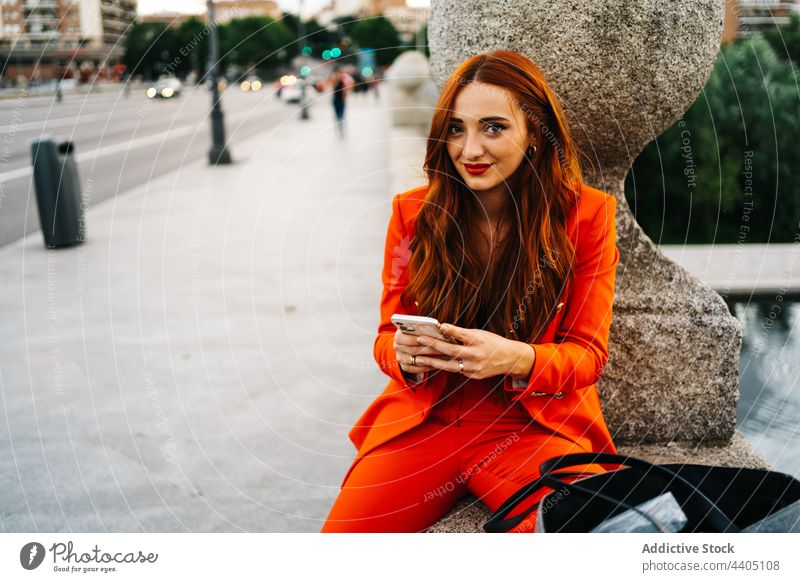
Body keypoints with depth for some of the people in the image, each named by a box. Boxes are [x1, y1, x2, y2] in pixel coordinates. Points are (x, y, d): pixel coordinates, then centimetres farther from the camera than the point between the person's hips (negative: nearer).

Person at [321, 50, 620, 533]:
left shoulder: (586, 214, -2)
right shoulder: (413, 212, 3)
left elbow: (589, 352, -1)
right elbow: (388, 335, 9)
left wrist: (517, 359, -23)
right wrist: (405, 355, -17)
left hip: (535, 425, -2)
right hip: (422, 420, 2)